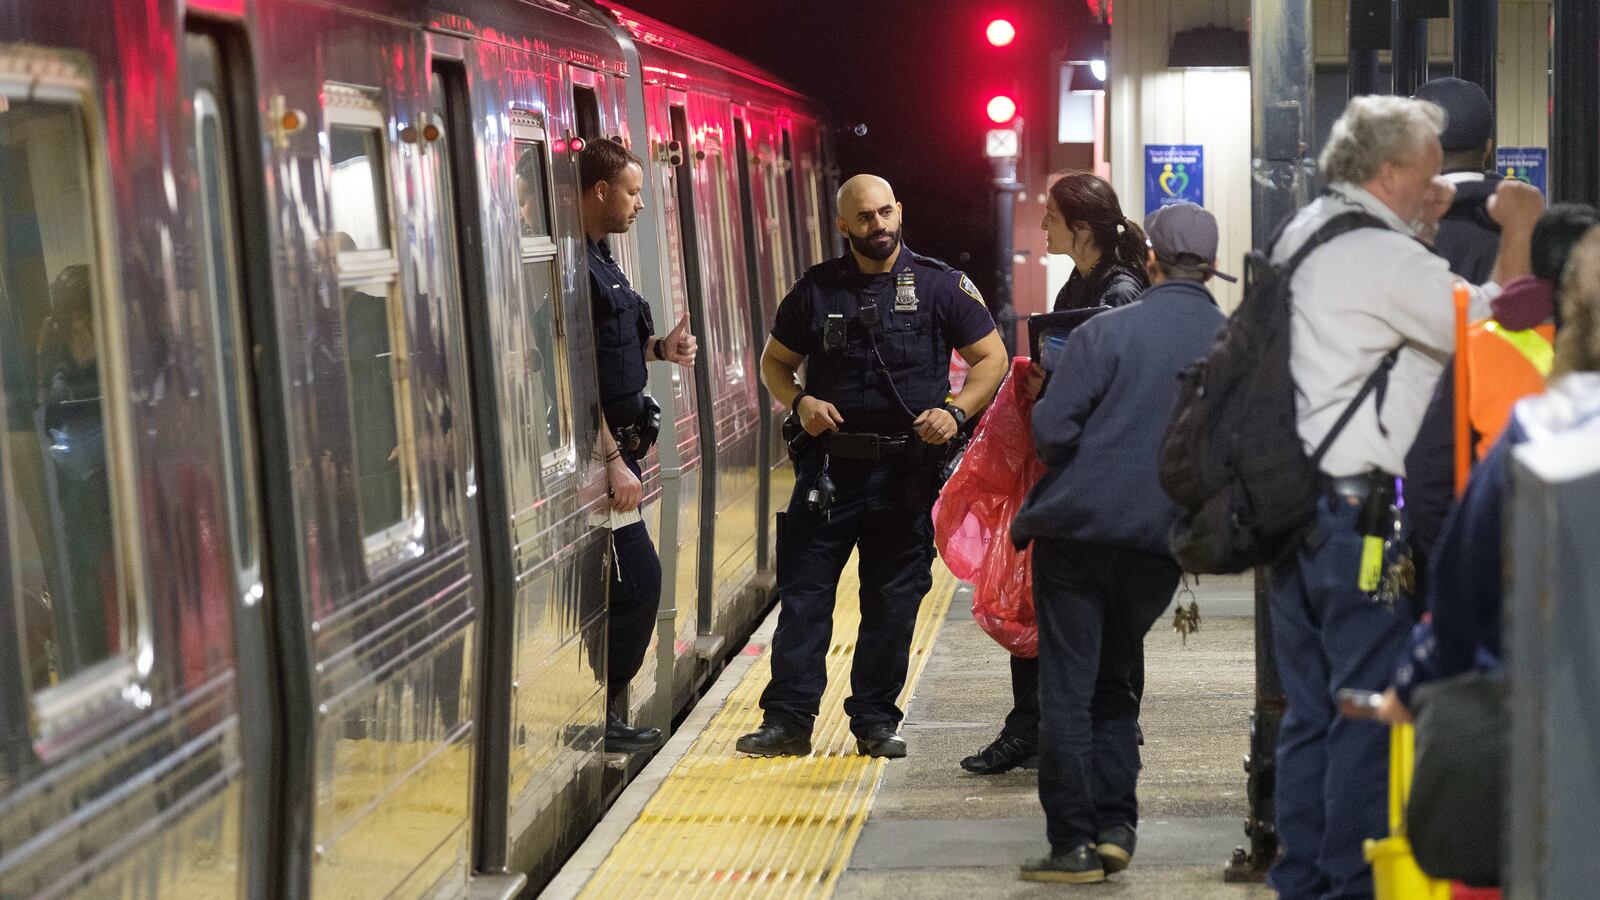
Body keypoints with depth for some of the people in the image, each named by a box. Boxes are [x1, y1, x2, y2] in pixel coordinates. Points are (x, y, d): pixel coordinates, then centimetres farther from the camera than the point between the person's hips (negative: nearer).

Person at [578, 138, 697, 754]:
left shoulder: (599, 259, 15)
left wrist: (659, 348, 7)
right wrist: (614, 461, -22)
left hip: (613, 443, 10)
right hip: (595, 451, -10)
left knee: (628, 582, 13)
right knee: (637, 579, -8)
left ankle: (599, 714, 20)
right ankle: (595, 718, 2)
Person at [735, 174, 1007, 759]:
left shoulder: (940, 286, 2)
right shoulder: (817, 289, 6)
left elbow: (992, 357, 5)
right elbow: (774, 361, 15)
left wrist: (956, 412, -11)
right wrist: (799, 402, -6)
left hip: (907, 470, -1)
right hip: (829, 464, 1)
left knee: (893, 600, 5)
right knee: (802, 593, -3)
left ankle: (875, 720, 15)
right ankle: (788, 719, 1)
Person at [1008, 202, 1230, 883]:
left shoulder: (1106, 332, -9)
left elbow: (1052, 431, -13)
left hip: (1078, 527, -4)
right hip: (1163, 545, 4)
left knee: (1067, 689, 3)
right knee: (1117, 684, 20)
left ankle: (1073, 844, 3)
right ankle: (1115, 826, 14)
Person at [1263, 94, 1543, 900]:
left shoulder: (1302, 238, 14)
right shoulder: (1383, 258, -15)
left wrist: (1425, 225, 23)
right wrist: (1519, 232, -1)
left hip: (1293, 506, 9)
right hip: (1363, 513, -9)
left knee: (1309, 709, 14)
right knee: (1372, 711, -2)